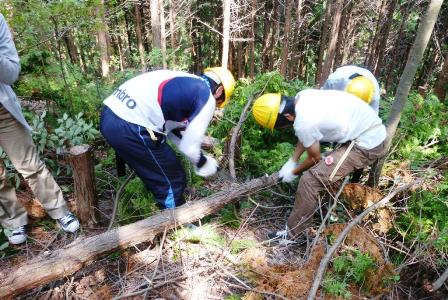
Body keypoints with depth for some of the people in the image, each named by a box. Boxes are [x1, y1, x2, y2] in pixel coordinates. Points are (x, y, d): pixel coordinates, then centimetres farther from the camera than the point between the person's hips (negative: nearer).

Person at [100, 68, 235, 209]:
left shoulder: (186, 81, 22)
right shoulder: (207, 98, -2)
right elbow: (189, 147, -3)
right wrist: (203, 164, 18)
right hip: (131, 128, -9)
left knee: (156, 176, 26)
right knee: (172, 181, 10)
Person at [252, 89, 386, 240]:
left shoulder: (303, 123, -26)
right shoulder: (302, 96, -2)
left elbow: (314, 158, -7)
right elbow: (305, 138, 12)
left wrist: (294, 172, 9)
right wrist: (291, 161, 13)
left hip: (367, 144, -10)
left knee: (310, 179, -14)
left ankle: (291, 233, 3)